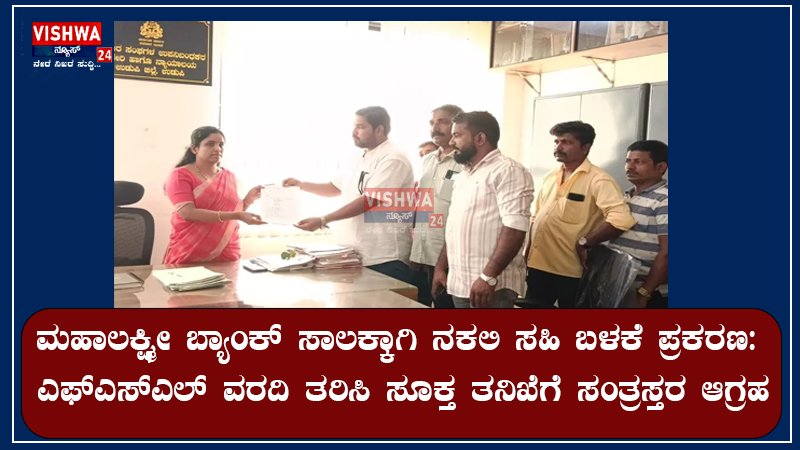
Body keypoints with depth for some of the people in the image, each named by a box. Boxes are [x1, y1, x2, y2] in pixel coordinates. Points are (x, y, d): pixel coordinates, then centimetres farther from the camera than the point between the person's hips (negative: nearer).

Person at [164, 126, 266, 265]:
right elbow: (188, 213, -19)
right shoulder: (180, 175, -6)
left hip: (225, 256, 4)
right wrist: (236, 215, -26)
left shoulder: (229, 177, 10)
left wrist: (249, 199, -1)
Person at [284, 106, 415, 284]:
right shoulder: (361, 160, 15)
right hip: (356, 255, 9)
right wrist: (300, 184, 14)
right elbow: (335, 187, 27)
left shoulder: (392, 159, -14)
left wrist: (322, 221, -23)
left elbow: (368, 201, -22)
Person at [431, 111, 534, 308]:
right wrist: (441, 268, 16)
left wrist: (488, 277, -24)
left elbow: (515, 228, -19)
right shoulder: (464, 176, 17)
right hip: (459, 284, 8)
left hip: (492, 287, -8)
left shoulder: (508, 171, -10)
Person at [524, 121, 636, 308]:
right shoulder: (551, 176, 11)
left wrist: (585, 243, -19)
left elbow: (622, 219, -26)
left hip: (570, 269, -6)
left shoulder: (597, 179, -13)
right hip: (538, 264, 7)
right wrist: (528, 250, 10)